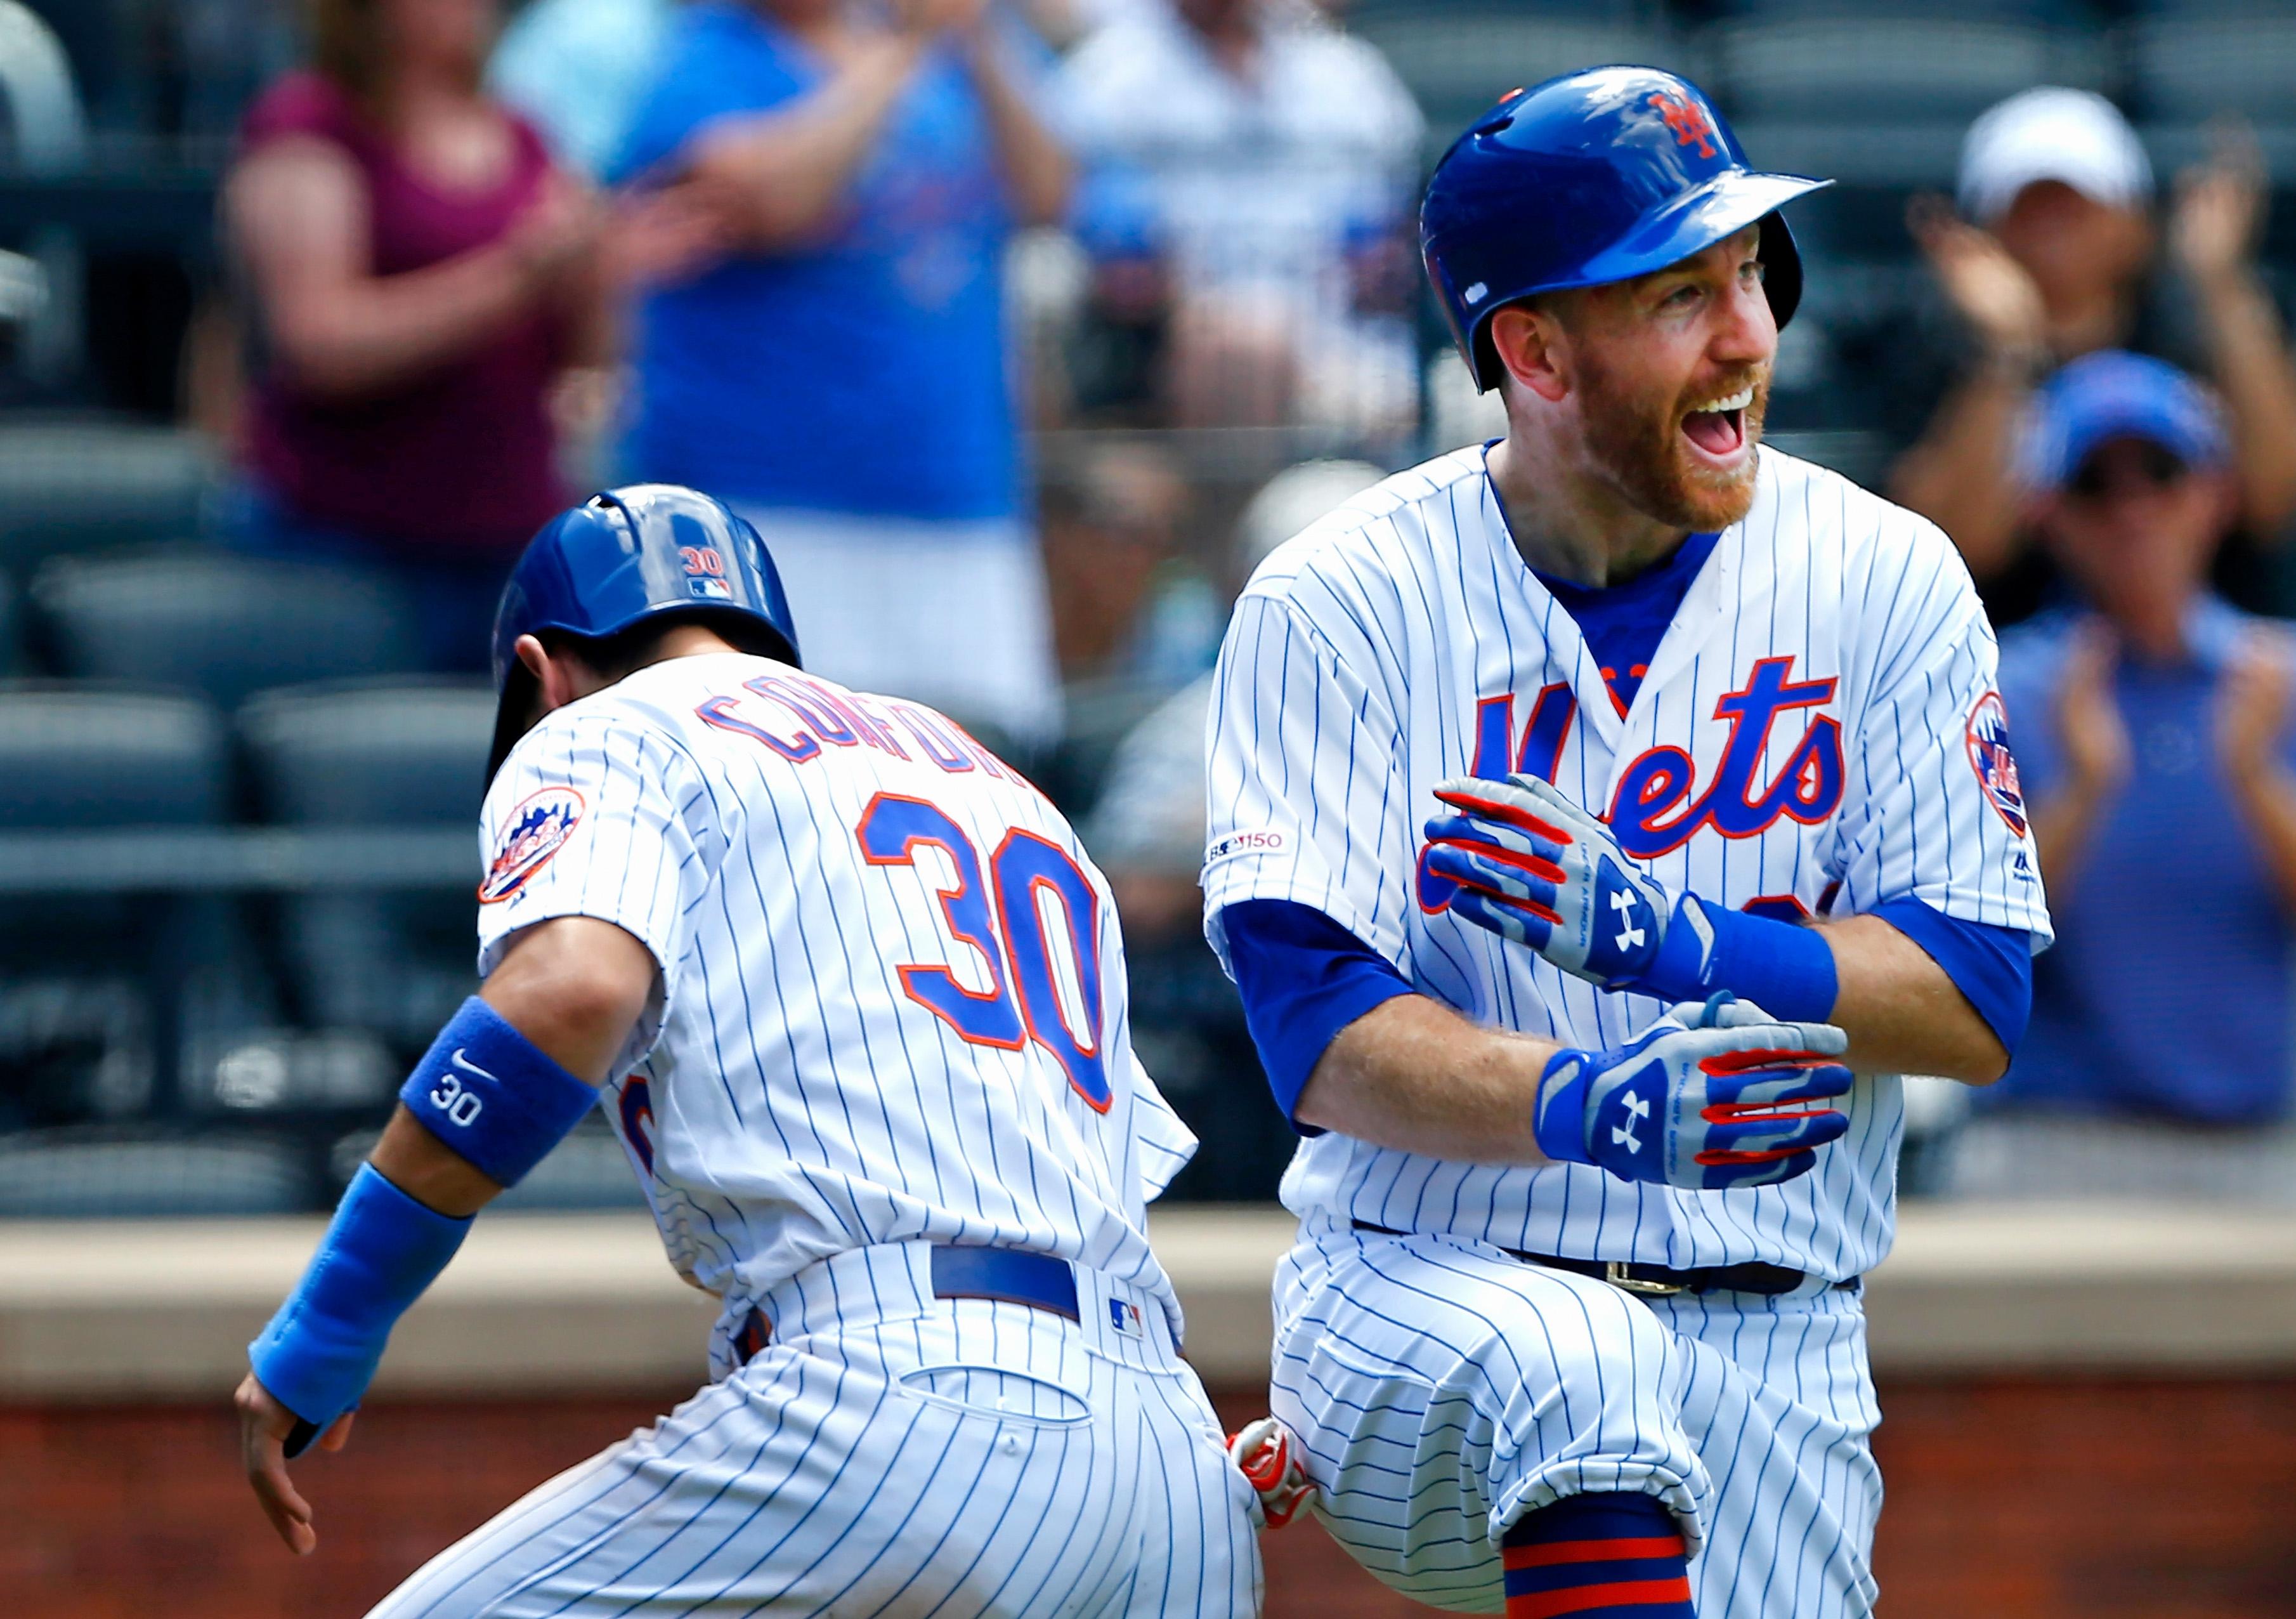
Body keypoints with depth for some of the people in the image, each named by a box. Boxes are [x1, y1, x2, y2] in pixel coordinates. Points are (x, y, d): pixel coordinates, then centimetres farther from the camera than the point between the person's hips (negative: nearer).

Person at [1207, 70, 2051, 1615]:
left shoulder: (1885, 584, 2)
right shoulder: (1337, 607, -4)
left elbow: (1979, 1001, -3)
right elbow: (1318, 1031, -14)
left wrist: (1679, 940, -21)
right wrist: (1577, 1099, -35)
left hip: (1771, 1353, 3)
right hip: (1419, 1298, -3)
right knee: (1581, 1365, -36)